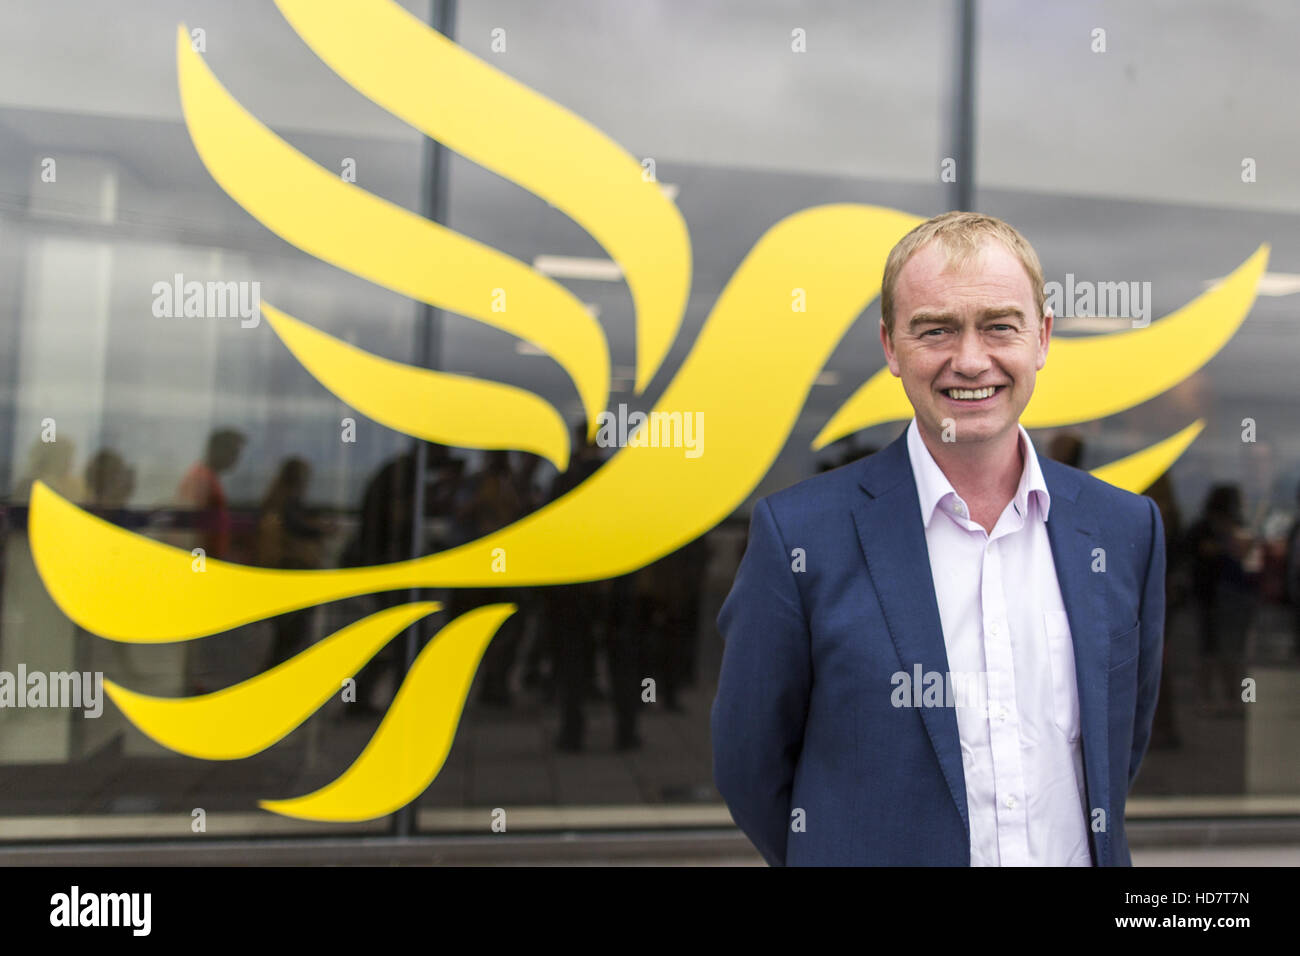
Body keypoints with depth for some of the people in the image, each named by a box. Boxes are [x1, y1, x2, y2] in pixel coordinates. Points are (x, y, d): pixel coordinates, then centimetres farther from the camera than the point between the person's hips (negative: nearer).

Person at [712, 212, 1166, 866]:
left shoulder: (1126, 528, -5)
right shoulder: (798, 535, -18)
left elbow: (1124, 743, 6)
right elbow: (750, 769, -10)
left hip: (1078, 852, 4)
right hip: (886, 853, -3)